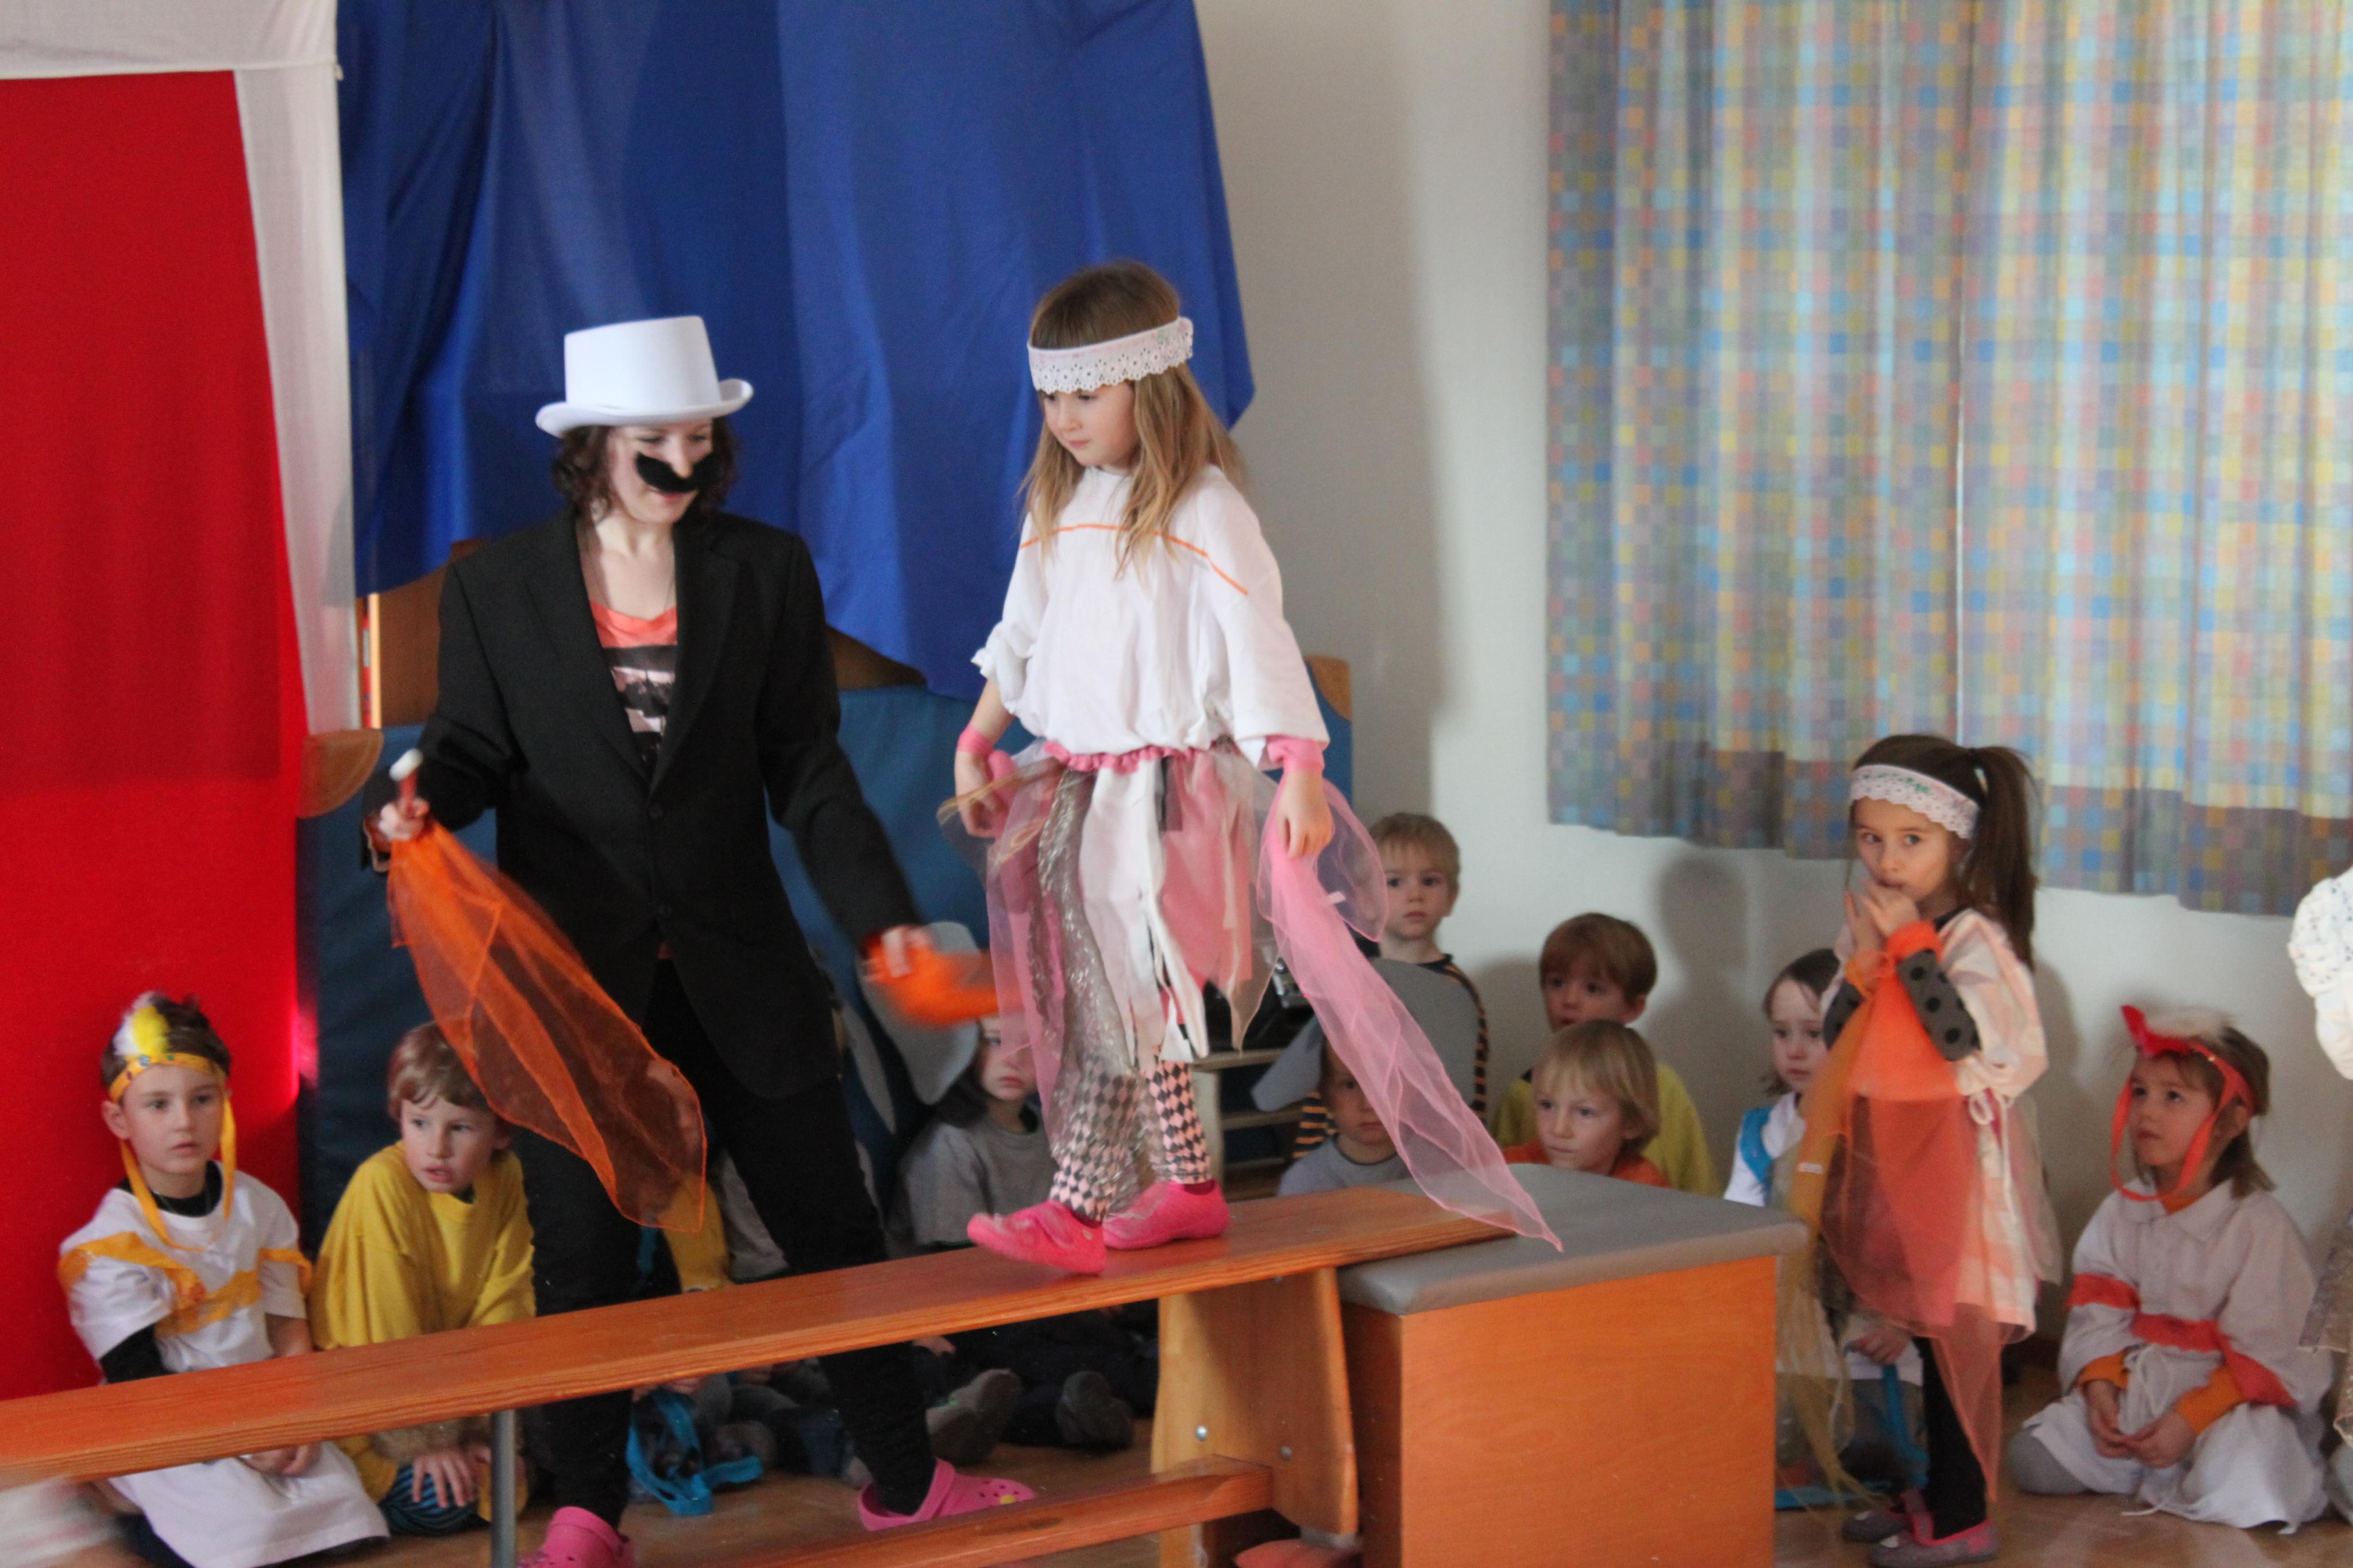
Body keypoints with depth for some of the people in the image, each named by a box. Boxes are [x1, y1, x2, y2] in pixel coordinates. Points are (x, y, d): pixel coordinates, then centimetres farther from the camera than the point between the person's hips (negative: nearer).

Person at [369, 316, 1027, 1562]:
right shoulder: (496, 585, 1)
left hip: (737, 967, 1)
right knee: (583, 1252, 6)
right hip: (574, 971, -1)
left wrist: (880, 913, -8)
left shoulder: (766, 571, 3)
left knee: (831, 1224, 9)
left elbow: (807, 767, 2)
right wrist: (424, 800, -20)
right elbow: (476, 746, 4)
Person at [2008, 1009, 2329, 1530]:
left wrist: (2191, 1419, -21)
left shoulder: (2260, 1225, -12)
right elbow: (2098, 1312, 4)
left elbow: (2263, 1356, -14)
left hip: (2233, 1399, -5)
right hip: (2136, 1388, 5)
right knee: (2034, 1458, -11)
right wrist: (2099, 1386, -14)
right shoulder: (2124, 1211, 6)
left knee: (2233, 1488, -34)